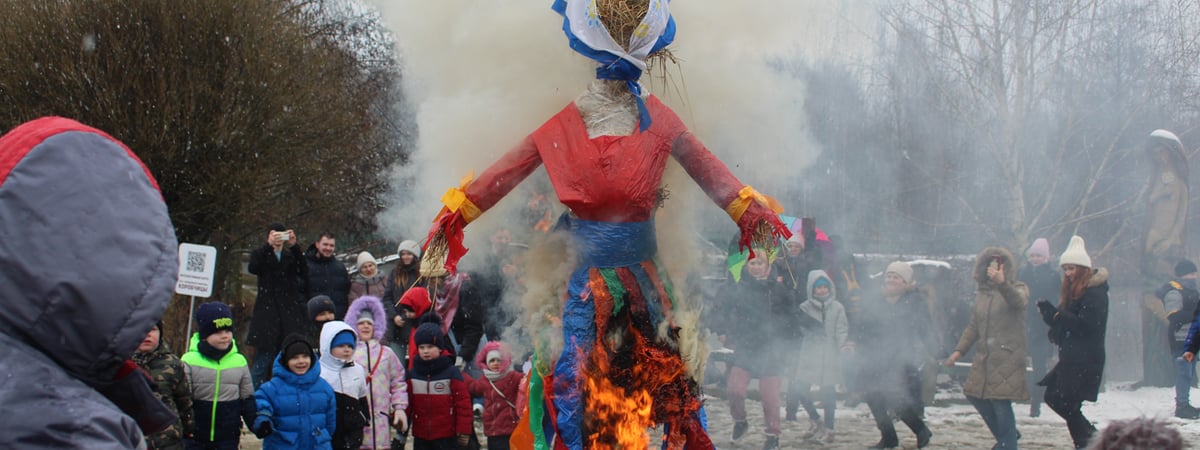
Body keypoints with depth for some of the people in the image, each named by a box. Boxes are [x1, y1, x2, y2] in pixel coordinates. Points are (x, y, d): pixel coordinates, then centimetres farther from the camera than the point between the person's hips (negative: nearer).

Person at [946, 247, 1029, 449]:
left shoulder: (1018, 289, -2)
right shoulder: (982, 293, 16)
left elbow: (1018, 301, -29)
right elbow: (973, 326, 24)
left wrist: (1002, 283, -48)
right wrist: (958, 351, 14)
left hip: (1007, 357, -7)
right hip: (984, 357, 7)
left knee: (1001, 402, -12)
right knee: (974, 395, 9)